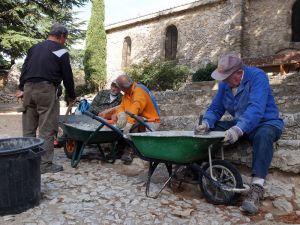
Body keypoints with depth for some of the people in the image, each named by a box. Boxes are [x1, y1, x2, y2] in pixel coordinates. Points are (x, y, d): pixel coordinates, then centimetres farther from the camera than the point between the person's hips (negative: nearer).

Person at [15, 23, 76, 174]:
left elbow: (24, 69, 17)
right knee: (46, 129, -3)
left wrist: (21, 88, 18)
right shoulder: (61, 51, 1)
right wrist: (72, 95, 13)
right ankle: (45, 164, 0)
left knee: (28, 129, 10)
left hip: (28, 88, 7)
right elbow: (67, 76, 3)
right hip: (46, 89, -6)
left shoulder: (34, 48, 20)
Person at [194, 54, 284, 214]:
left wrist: (238, 129, -50)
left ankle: (257, 188, -38)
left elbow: (256, 108, -35)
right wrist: (206, 123, -22)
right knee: (208, 129, -10)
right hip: (240, 125, 6)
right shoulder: (225, 84, -2)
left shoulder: (257, 76, -21)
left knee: (263, 135, -40)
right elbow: (215, 109, 0)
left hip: (266, 123, -5)